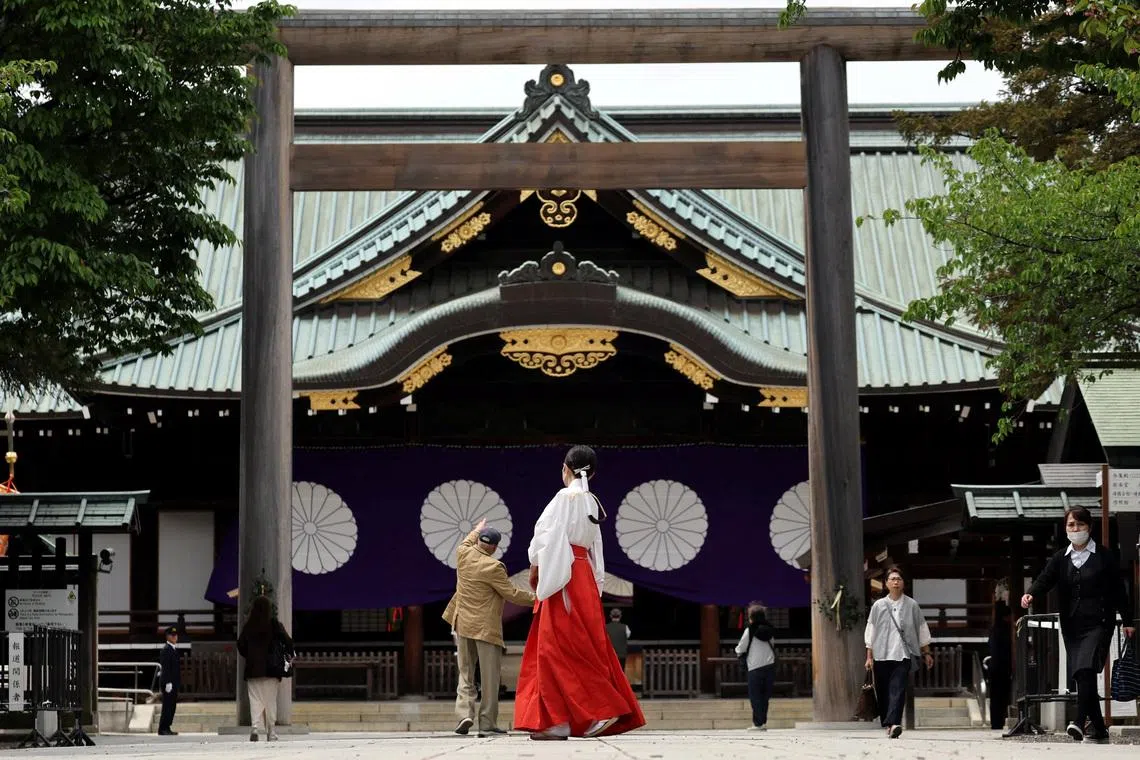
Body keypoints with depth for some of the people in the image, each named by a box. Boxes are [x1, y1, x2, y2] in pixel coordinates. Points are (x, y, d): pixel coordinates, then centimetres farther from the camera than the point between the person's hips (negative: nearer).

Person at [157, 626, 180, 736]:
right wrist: (168, 683, -23)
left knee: (172, 706, 11)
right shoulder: (166, 650, -13)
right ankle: (163, 729, -5)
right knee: (167, 706, -8)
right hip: (169, 683, -10)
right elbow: (165, 667, -19)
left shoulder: (174, 649, 17)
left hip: (174, 683, 10)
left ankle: (166, 728, 15)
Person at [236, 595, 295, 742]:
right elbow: (287, 641, -9)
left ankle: (255, 726, -19)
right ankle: (271, 733, 7)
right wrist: (290, 656, 8)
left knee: (255, 700, 3)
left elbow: (241, 646, 6)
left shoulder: (248, 626, 2)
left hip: (252, 668, 1)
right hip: (271, 669, -1)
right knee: (271, 701, 6)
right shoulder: (274, 624, -5)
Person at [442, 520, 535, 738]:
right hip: (486, 628, -6)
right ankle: (487, 723, 3)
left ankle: (465, 713, -5)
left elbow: (467, 543, 26)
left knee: (465, 673, 14)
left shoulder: (463, 555, 0)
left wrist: (477, 530, 44)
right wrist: (535, 599, -2)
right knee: (490, 677, 2)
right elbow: (512, 594, -13)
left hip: (463, 625, 6)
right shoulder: (493, 567, -17)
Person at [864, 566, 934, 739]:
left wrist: (926, 653, 12)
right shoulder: (878, 606, 8)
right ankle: (888, 723, 20)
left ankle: (893, 723, -29)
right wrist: (869, 656, 6)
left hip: (903, 654, -2)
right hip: (881, 655, 2)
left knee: (898, 690, -17)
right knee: (882, 692, 6)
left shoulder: (911, 605, 6)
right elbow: (870, 632, 10)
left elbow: (922, 629, 13)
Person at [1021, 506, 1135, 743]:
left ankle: (1079, 722, -32)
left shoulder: (1104, 555, 3)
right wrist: (1030, 594, -24)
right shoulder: (1060, 559, 11)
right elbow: (1045, 580, -2)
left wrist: (1127, 621, 6)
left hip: (1099, 623, -4)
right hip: (1072, 625, 5)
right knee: (1082, 677, 5)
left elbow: (1118, 589, 6)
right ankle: (1099, 730, 14)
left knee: (1086, 668, -24)